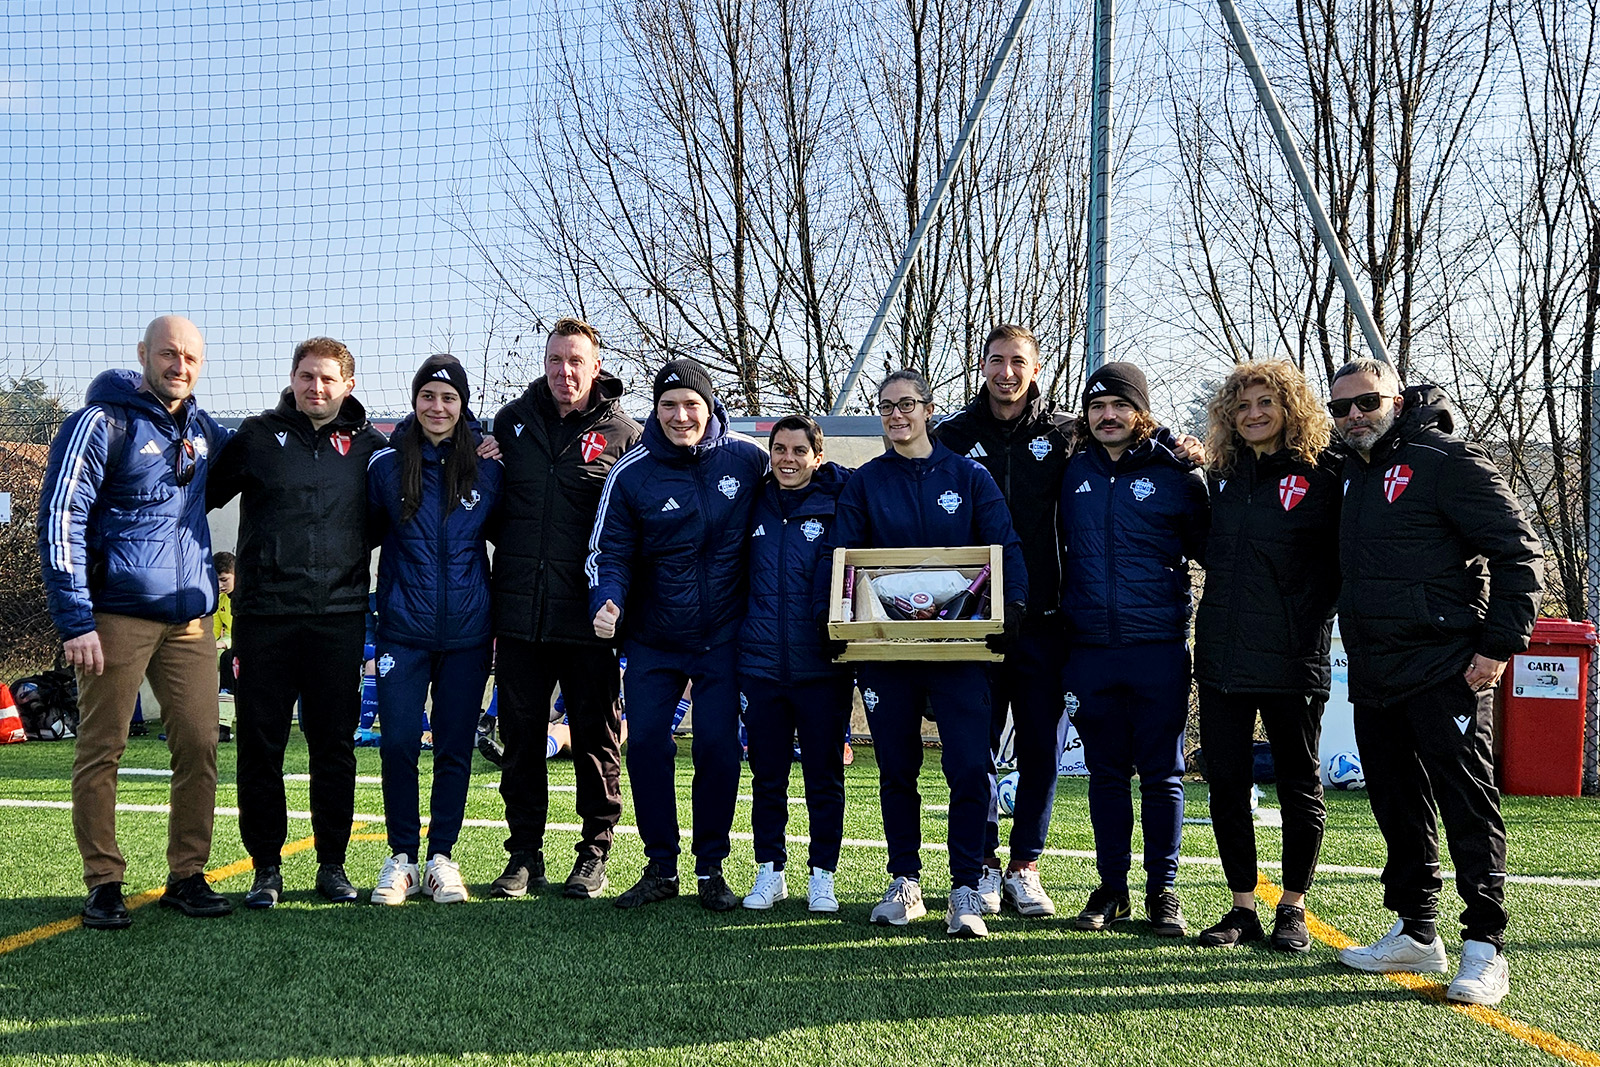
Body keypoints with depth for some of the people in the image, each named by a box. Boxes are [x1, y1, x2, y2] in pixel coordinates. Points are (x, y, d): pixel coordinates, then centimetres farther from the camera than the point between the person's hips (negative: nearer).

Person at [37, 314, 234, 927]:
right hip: (118, 616, -5)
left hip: (190, 618, 5)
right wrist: (73, 620, -15)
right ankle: (104, 884, 10)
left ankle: (186, 877, 13)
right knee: (102, 751, 1)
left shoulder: (202, 429, 14)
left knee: (200, 746, 2)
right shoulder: (103, 423, -4)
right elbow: (59, 520, -8)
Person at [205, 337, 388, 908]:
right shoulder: (256, 436, 7)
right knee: (260, 742, 3)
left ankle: (332, 864, 16)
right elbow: (203, 495, 14)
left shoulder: (368, 446, 9)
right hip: (265, 612, 0)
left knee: (334, 744, 5)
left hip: (340, 614, 1)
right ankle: (266, 866, 14)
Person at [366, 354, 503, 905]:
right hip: (403, 628, 0)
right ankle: (401, 856, 11)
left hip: (467, 631, 1)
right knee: (398, 743, -3)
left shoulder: (487, 468, 2)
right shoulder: (386, 465, 2)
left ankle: (441, 857, 16)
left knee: (455, 747, 5)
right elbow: (368, 534, 12)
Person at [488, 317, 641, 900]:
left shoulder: (624, 436, 0)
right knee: (520, 737, 8)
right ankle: (524, 853, 19)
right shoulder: (512, 421, 9)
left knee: (596, 737, 7)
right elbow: (491, 505, 22)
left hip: (589, 617, -3)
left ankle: (594, 853, 19)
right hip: (519, 611, 3)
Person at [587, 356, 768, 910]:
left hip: (722, 636, -1)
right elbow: (609, 552, -2)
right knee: (646, 745, -2)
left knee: (718, 746, -2)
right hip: (654, 638, 1)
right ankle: (661, 867, 13)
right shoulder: (630, 473, -6)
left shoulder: (748, 458, -5)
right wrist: (608, 602, -22)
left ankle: (711, 868, 15)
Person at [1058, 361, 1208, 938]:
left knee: (1162, 774, 3)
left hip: (1158, 650, -2)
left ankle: (1162, 890, 14)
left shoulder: (1175, 477, 1)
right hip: (1089, 650, 3)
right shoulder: (1072, 474, 9)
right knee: (1106, 773, 10)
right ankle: (1111, 889, 19)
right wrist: (1065, 616, 14)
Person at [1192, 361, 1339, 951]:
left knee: (1299, 786, 7)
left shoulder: (1322, 476, -4)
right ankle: (1243, 907, 18)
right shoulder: (1222, 476, 12)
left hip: (1292, 660, -5)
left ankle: (1292, 908, 21)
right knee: (1226, 784, 7)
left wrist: (1310, 613, -14)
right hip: (1221, 658, 5)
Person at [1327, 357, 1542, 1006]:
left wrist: (1500, 643, -15)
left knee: (1467, 805, -5)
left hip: (1445, 673, -8)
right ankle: (1415, 934, 23)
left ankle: (1485, 947, 0)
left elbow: (1519, 553, -11)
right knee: (1398, 806, 13)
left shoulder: (1449, 462, -8)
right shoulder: (1355, 475, 17)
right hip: (1374, 679, 8)